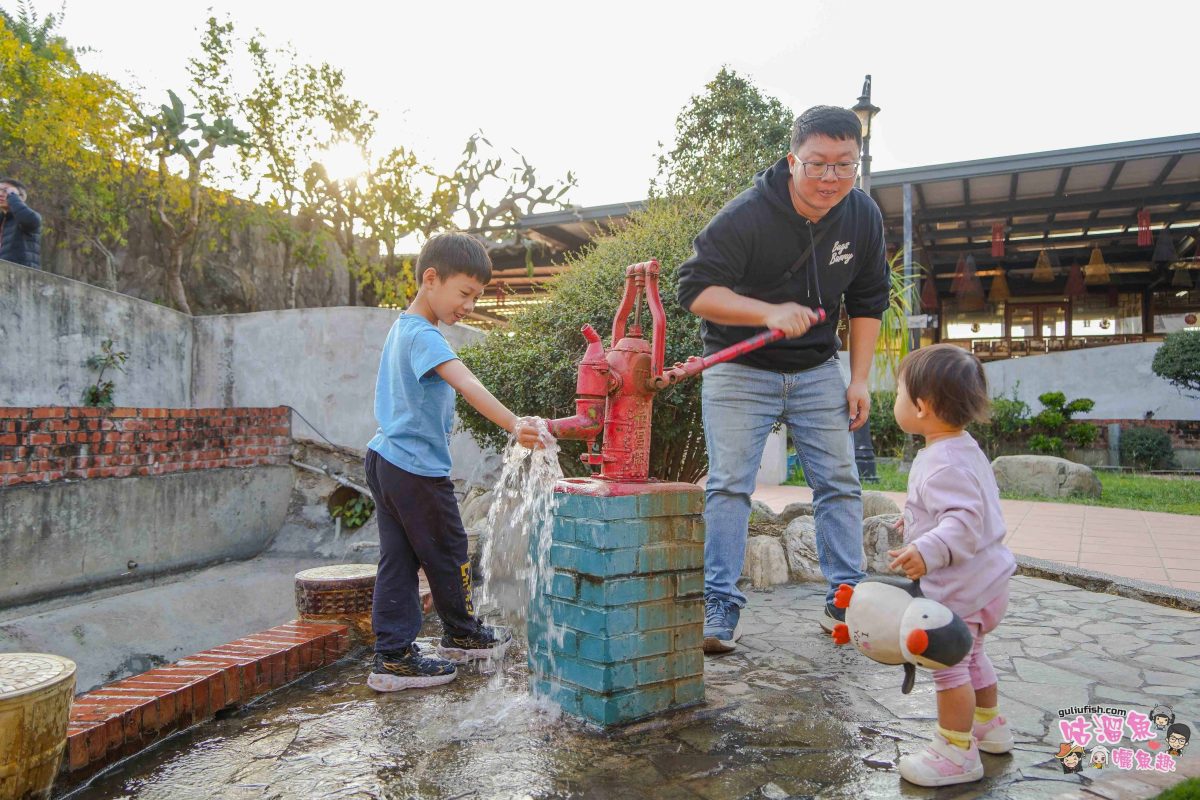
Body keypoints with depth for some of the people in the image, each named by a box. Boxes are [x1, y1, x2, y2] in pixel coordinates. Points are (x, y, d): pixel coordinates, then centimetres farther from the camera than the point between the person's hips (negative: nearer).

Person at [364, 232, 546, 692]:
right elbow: (467, 385, -35)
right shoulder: (423, 335, -19)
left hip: (385, 459, 9)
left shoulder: (401, 327, 13)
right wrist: (513, 424, -45)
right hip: (418, 468, -9)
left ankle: (393, 655, 12)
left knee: (398, 559, 9)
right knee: (448, 553, 10)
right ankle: (462, 635, 29)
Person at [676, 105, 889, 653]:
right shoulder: (745, 215, -21)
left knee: (839, 483, 4)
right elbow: (694, 288, -21)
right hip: (739, 369, -4)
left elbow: (867, 302, 8)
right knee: (728, 485, -9)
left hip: (818, 370, 5)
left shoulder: (864, 217, -3)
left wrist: (859, 379, 2)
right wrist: (770, 312, -33)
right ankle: (719, 608, -1)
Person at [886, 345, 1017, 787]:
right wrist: (921, 518, 30)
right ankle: (990, 727, 45)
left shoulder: (944, 464, -28)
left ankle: (957, 753, 13)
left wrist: (928, 551, -48)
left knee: (949, 663, 0)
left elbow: (965, 521, -36)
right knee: (969, 655, 27)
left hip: (962, 589, -11)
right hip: (981, 580, 11)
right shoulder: (964, 449, 7)